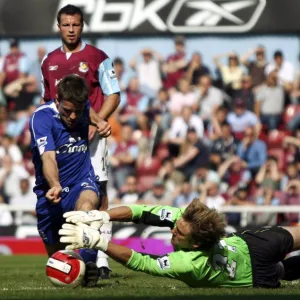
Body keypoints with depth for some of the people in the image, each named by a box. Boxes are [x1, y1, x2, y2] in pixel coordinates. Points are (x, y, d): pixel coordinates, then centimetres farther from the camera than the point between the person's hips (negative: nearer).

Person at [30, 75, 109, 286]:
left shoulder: (83, 108, -1)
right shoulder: (41, 117, -16)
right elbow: (48, 157, -32)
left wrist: (99, 122, 6)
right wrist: (55, 187, -50)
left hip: (82, 183, 1)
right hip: (50, 192, -1)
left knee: (88, 200, -38)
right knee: (56, 255, 11)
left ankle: (86, 261, -51)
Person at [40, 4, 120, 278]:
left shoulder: (97, 57, 1)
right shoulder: (49, 61, 15)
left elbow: (113, 95, -1)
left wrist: (96, 122, -14)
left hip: (90, 134, -4)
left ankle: (101, 257, -10)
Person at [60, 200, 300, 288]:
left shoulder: (191, 264, -48)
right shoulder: (187, 218, -32)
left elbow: (139, 262, -49)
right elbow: (142, 212, -29)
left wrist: (97, 241, -55)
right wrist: (102, 216, -42)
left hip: (256, 276, -5)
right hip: (244, 241, 5)